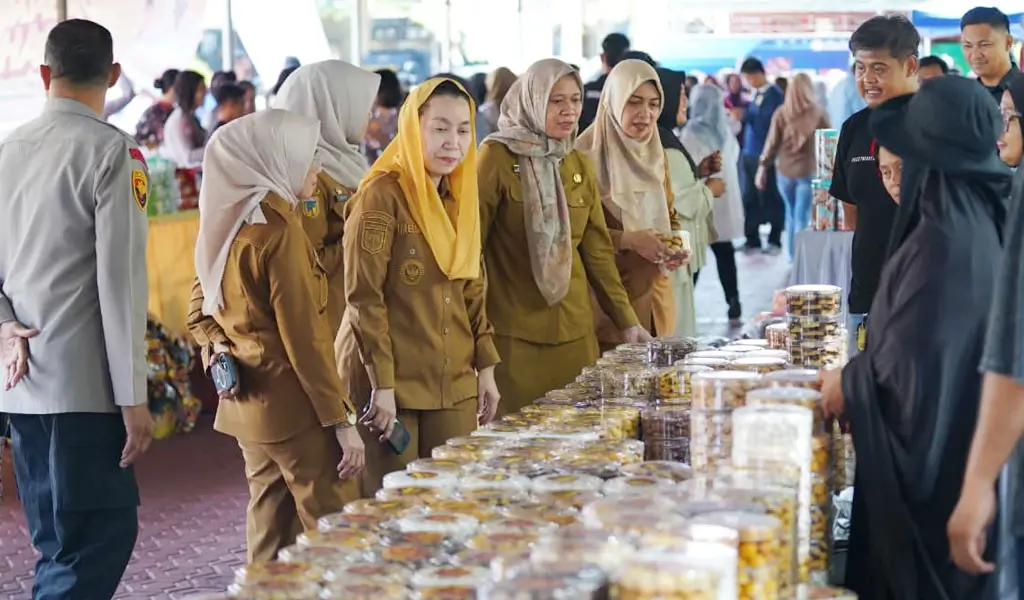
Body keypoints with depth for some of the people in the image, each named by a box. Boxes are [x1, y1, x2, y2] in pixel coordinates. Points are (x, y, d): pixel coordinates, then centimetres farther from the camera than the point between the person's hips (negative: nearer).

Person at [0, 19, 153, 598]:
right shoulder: (112, 151, -9)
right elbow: (120, 280, -13)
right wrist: (133, 396, -12)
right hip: (85, 384, -7)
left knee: (60, 547, 15)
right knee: (101, 537, -3)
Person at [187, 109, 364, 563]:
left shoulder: (228, 226, 9)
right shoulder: (278, 232, -16)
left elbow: (199, 314, 18)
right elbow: (304, 338, -18)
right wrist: (342, 419, -15)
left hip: (247, 404, 9)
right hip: (291, 407, -9)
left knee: (270, 531, 13)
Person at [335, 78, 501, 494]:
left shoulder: (459, 197, 12)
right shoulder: (382, 195, -11)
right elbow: (363, 296, -15)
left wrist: (485, 367, 11)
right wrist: (382, 384, -18)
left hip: (454, 385, 7)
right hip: (390, 383, -7)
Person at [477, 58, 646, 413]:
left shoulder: (579, 165, 12)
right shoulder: (497, 156, -4)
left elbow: (597, 250, 13)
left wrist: (627, 320, 8)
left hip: (575, 331, 5)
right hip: (513, 333, -5)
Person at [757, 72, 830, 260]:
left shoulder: (781, 113, -3)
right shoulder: (818, 113, -6)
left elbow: (772, 143, -1)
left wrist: (763, 167, 7)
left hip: (784, 170, 2)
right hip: (808, 170, -2)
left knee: (791, 213, 18)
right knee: (803, 216, -1)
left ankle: (793, 255, 25)